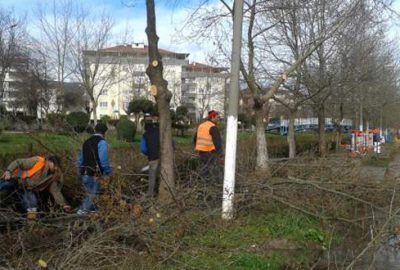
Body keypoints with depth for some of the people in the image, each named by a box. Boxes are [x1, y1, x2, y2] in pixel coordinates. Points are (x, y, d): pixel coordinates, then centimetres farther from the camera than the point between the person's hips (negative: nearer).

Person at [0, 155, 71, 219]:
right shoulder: (38, 161, -15)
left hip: (29, 190, 2)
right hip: (17, 180, -2)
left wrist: (63, 204, -12)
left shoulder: (53, 176, -2)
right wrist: (9, 171, -29)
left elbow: (56, 191, -1)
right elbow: (18, 162, -13)